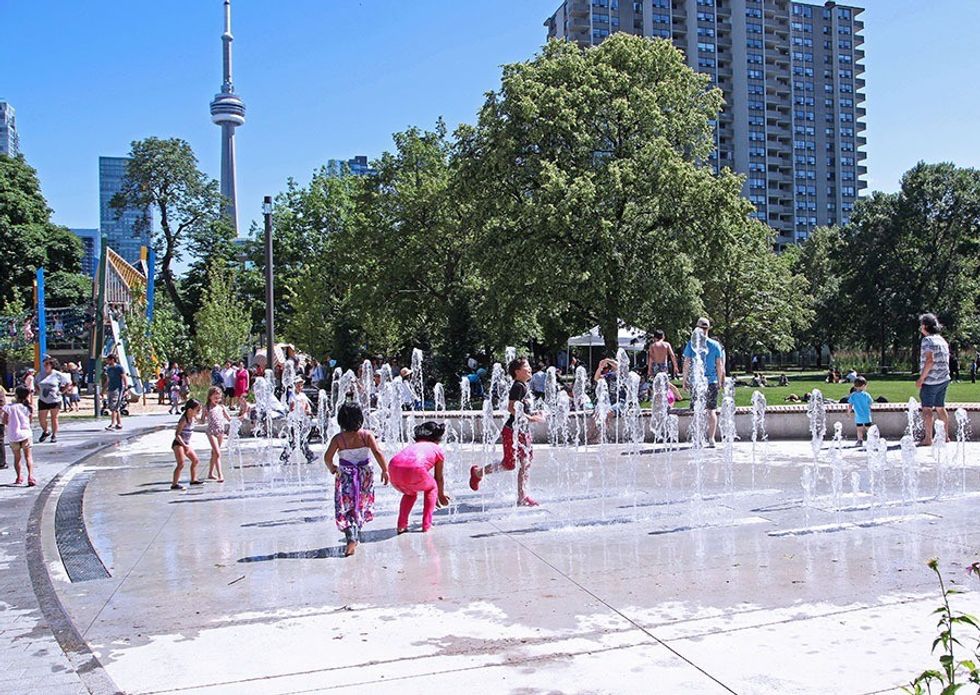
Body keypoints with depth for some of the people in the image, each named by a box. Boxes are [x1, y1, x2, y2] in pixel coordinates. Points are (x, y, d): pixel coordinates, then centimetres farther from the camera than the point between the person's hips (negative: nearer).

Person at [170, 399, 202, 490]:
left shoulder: (192, 418, 3)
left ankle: (193, 480, 29)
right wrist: (184, 445, -30)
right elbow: (177, 434, -26)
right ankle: (174, 484, -14)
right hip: (178, 444, -10)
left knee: (195, 460, 16)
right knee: (181, 464, -16)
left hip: (186, 444, 10)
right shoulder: (184, 420, -22)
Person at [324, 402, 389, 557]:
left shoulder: (338, 438, -8)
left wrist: (332, 468, 9)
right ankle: (356, 535, 34)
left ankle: (351, 539, -18)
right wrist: (385, 469, -8)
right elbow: (377, 452, -15)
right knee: (361, 505, 21)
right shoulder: (366, 435, -7)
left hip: (345, 476, -2)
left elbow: (327, 457, -11)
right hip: (365, 475, 2)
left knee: (345, 509, 1)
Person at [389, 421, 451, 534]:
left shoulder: (413, 445, 38)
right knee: (432, 488, 27)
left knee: (410, 493, 35)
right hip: (414, 469, -5)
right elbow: (439, 478, 35)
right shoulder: (438, 450, 26)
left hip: (394, 468, 5)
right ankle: (426, 525, 21)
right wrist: (441, 495, 55)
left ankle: (401, 526, 23)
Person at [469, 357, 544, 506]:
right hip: (512, 430, -9)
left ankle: (523, 497, 12)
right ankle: (478, 472, 14)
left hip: (522, 431, 9)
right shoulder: (518, 386, -14)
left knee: (526, 463, 6)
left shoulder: (525, 387, 14)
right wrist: (530, 418, -22)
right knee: (509, 464, -6)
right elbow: (511, 408, -22)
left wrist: (533, 415, 9)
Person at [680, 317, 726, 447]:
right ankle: (711, 439, 7)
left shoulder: (691, 344, -3)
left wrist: (684, 379, 7)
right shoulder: (715, 344, 1)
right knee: (711, 410, 8)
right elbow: (719, 365, 5)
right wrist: (719, 380, 15)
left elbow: (686, 363, -2)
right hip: (712, 381, 1)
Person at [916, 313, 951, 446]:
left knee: (927, 409, -3)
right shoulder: (943, 340, 14)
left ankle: (928, 438, -3)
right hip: (944, 380, 8)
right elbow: (945, 361, 18)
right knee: (940, 408, 15)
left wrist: (921, 379, -18)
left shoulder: (927, 340, -13)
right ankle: (945, 436, 19)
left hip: (930, 380, -8)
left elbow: (929, 361, -22)